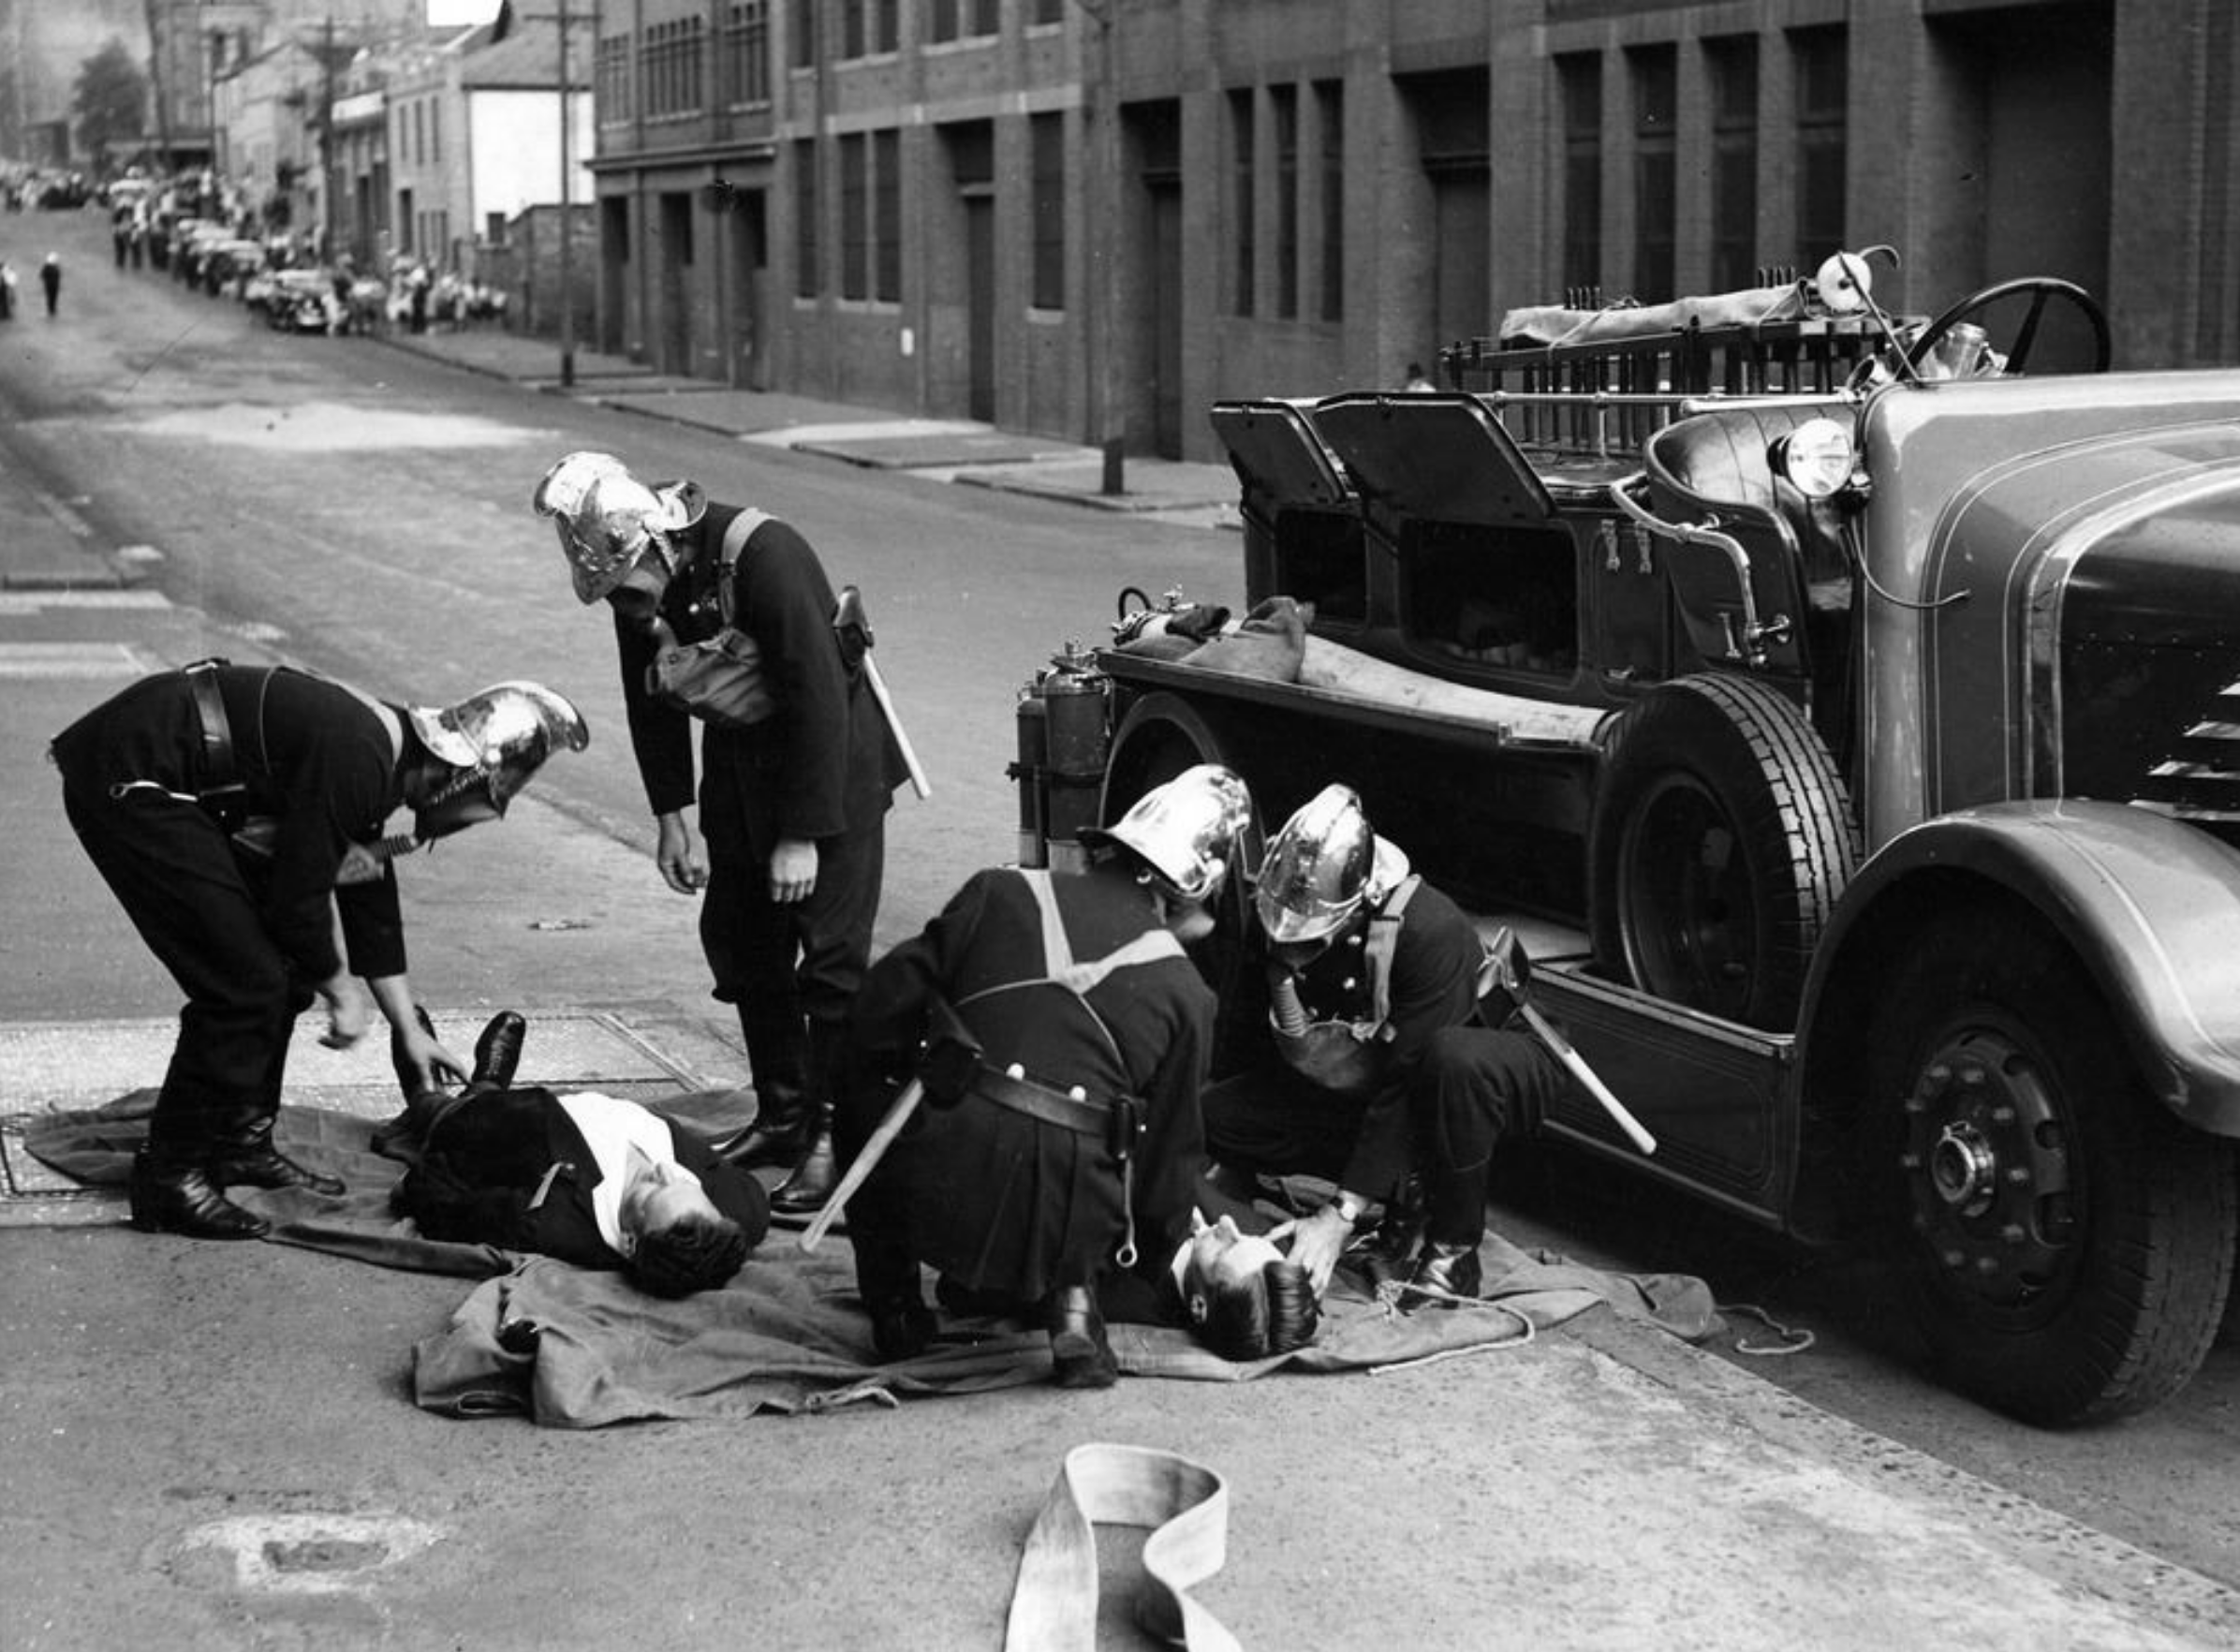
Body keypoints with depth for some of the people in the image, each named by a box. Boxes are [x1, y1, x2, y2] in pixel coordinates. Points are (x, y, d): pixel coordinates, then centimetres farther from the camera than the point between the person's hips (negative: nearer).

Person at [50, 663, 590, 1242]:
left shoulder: (381, 750, 9)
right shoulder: (352, 760, -23)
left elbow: (370, 899, 19)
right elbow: (300, 901, -19)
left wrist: (408, 1029, 23)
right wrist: (342, 992, -1)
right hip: (124, 782, -10)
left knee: (279, 970, 12)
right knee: (245, 984, -10)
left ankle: (240, 1144, 23)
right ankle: (169, 1178, -1)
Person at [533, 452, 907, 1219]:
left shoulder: (766, 557, -30)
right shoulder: (636, 586, -9)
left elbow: (819, 697, -28)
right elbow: (652, 697, 6)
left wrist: (803, 835, -26)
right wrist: (670, 814, 2)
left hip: (832, 759, -7)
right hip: (739, 761, 7)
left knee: (831, 950, -9)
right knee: (739, 940, 9)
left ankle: (834, 1136, -4)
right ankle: (781, 1118, 20)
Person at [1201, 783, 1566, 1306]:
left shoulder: (1432, 930, -34)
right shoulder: (1280, 930, -14)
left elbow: (1406, 1082, -36)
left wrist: (1341, 1215, -37)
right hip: (1361, 1087, 6)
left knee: (1453, 1059, -44)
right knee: (1215, 1113, -13)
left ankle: (1454, 1251, -23)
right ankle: (1405, 1191, -2)